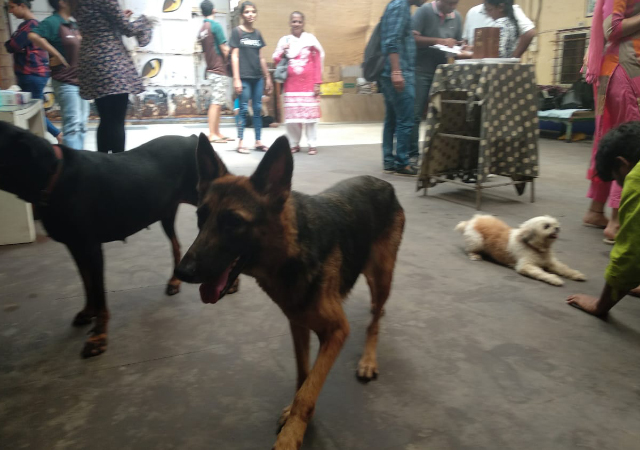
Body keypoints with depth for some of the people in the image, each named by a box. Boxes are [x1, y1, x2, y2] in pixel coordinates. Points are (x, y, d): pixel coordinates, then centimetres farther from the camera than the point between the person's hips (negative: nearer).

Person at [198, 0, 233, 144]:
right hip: (219, 70, -8)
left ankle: (217, 133, 15)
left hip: (211, 69, 8)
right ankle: (212, 135, -7)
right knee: (216, 103, -7)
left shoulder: (202, 29, 13)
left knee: (217, 103, 12)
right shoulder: (215, 25, -9)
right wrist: (227, 61, 3)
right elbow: (224, 49, -13)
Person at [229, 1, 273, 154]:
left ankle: (258, 141, 12)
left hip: (258, 77, 5)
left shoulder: (257, 34, 13)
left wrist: (267, 77, 14)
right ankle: (241, 142, 2)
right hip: (244, 77, -5)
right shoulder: (237, 32, 0)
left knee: (258, 109, 5)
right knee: (244, 109, -3)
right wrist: (236, 79, -12)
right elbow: (234, 56, -5)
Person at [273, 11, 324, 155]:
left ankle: (312, 145, 3)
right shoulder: (284, 40, 8)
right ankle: (294, 144, 13)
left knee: (310, 113, -3)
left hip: (308, 84, -2)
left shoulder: (310, 39, 2)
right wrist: (283, 52, -12)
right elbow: (276, 60, 7)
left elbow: (317, 63, -1)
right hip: (291, 84, 2)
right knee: (291, 114, 2)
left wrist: (317, 83, -8)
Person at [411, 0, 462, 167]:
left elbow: (458, 43, 16)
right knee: (415, 114, -5)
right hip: (421, 70, -5)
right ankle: (412, 154, 1)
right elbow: (413, 37, -15)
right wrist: (439, 41, -19)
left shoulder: (457, 17, 9)